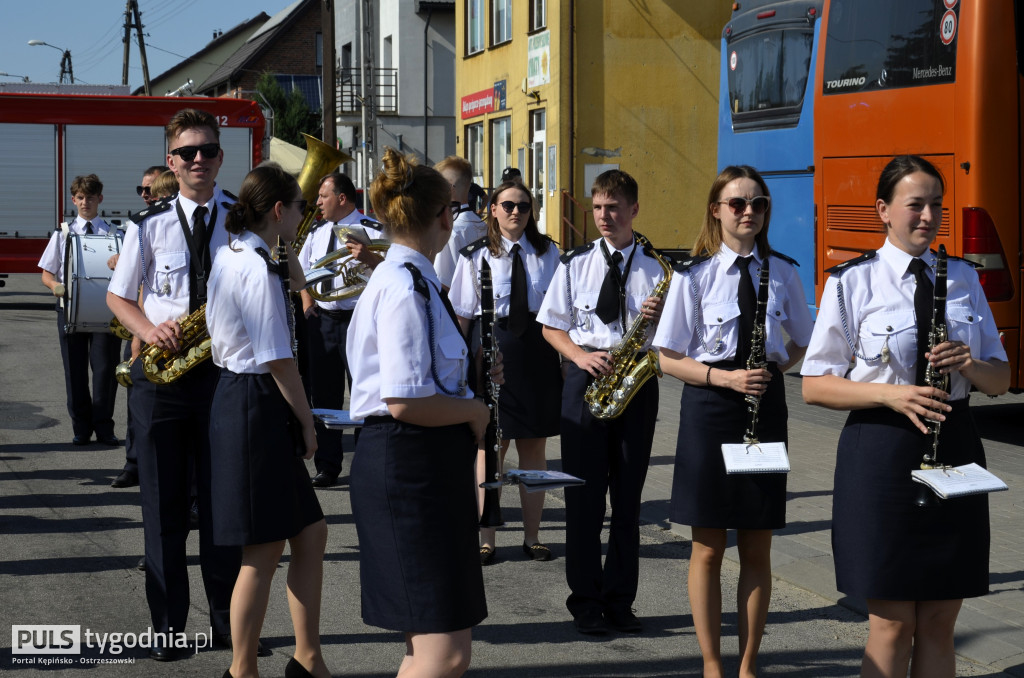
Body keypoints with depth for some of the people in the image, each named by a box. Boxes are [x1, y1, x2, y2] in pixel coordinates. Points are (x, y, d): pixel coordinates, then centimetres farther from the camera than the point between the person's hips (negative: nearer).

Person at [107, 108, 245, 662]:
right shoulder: (148, 225, 4)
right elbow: (116, 296, 9)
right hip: (161, 376, 0)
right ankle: (167, 625, 15)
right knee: (163, 505, 5)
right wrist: (148, 329, -10)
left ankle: (228, 620, 17)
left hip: (225, 371, 0)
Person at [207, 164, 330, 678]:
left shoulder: (230, 256, 13)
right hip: (257, 406, -10)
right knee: (265, 550, -1)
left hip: (236, 397, 10)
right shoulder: (257, 267, -17)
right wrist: (307, 422, -10)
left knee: (311, 534, 13)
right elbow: (278, 360, -16)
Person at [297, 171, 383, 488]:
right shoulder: (318, 233, 15)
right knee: (324, 394, 10)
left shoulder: (370, 230, -6)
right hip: (321, 319, 7)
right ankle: (327, 465, 19)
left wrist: (368, 257, -36)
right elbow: (302, 270, 27)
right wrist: (307, 303, 13)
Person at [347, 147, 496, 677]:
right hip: (407, 468, -11)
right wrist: (474, 410, -10)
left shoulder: (405, 278, 14)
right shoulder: (405, 286, -17)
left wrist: (471, 379, 20)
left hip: (426, 467, 11)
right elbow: (405, 402, -24)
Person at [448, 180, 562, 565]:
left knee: (533, 447, 7)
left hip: (537, 351, 2)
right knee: (489, 446, 1)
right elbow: (461, 316, 1)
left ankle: (532, 537, 17)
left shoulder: (547, 252, 9)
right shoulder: (476, 256, 2)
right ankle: (485, 540, 9)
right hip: (492, 349, -2)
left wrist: (566, 359, 6)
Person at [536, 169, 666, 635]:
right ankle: (586, 602, 10)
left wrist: (661, 316, -15)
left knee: (628, 496, 5)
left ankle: (620, 600, 15)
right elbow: (551, 326, 8)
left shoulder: (654, 267, 6)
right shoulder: (575, 264, 6)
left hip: (636, 379, 1)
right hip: (585, 380, 0)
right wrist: (580, 355, -10)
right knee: (584, 496, 1)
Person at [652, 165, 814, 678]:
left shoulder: (781, 272, 5)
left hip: (765, 407, 3)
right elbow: (668, 360, -4)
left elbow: (800, 343, 17)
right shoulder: (694, 275, -4)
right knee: (708, 549, 4)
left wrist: (774, 368, -2)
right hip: (710, 409, -2)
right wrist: (724, 377, -17)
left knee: (757, 550, 7)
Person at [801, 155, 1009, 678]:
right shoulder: (852, 282, -3)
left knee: (939, 623, 9)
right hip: (882, 454, -4)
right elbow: (814, 386, -4)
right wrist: (889, 394, -19)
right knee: (892, 625, 1)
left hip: (955, 449, 4)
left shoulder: (963, 278, 10)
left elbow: (1000, 380, 12)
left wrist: (970, 365, -10)